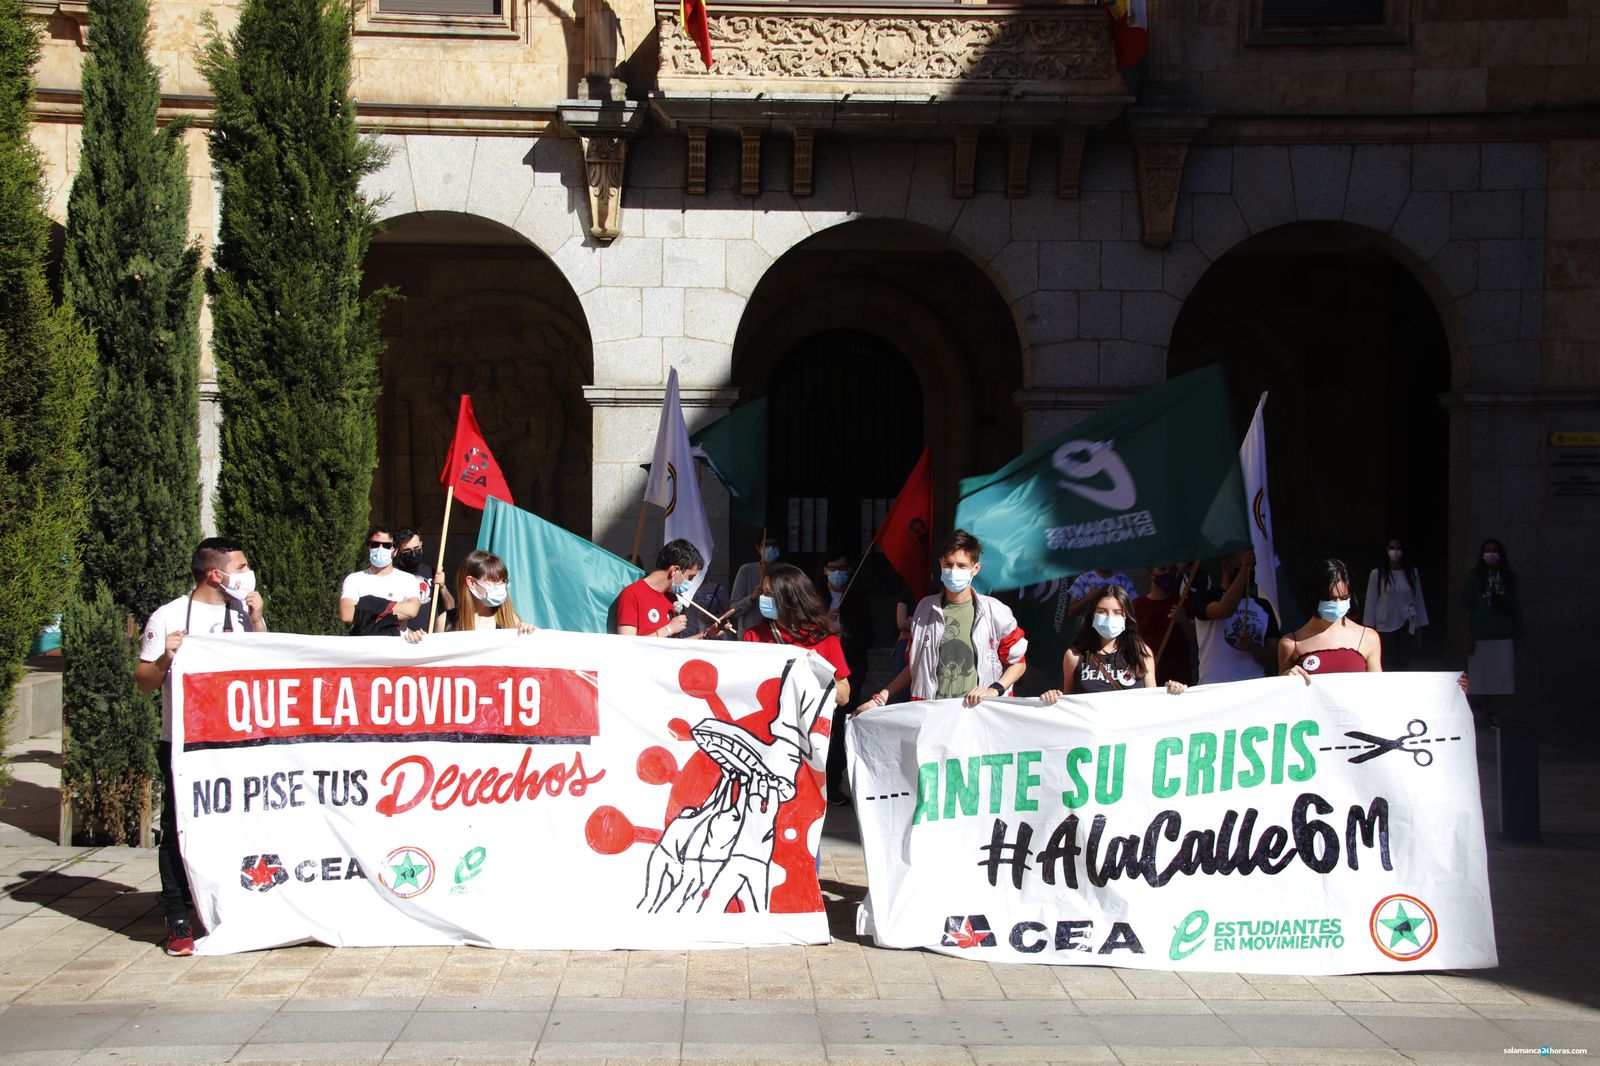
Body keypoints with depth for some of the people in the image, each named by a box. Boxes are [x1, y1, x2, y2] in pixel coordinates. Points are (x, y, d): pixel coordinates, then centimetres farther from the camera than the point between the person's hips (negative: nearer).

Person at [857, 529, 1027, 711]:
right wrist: (880, 699, 16)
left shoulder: (995, 612, 4)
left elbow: (1018, 662, 12)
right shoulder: (926, 609, 12)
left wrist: (994, 690, -3)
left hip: (977, 710, -2)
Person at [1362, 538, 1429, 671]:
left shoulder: (1412, 573, 5)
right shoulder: (1377, 573, -3)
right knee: (1387, 668, -8)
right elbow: (1371, 602, -1)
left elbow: (1418, 600, 9)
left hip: (1406, 628, 2)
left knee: (1402, 666, 1)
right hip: (1385, 628, -2)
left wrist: (1419, 628, 7)